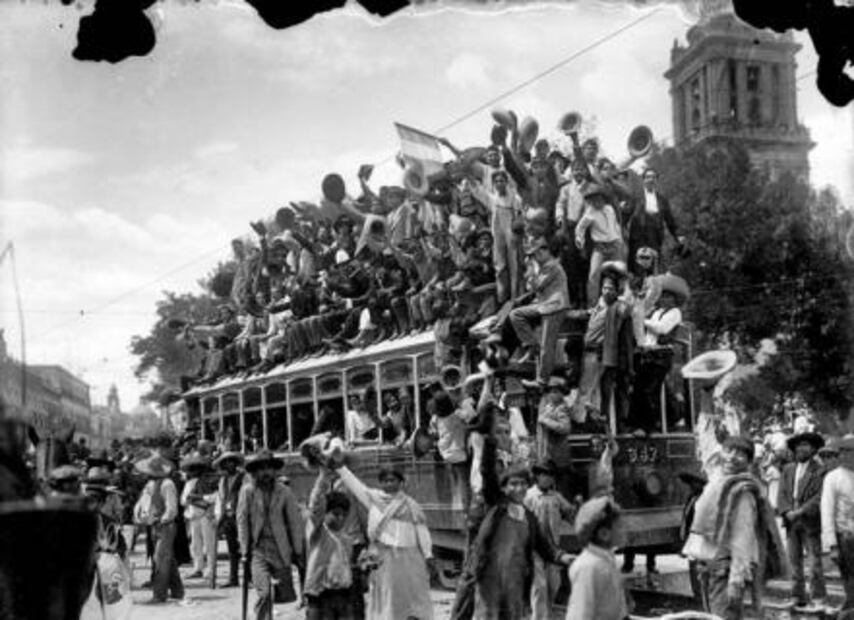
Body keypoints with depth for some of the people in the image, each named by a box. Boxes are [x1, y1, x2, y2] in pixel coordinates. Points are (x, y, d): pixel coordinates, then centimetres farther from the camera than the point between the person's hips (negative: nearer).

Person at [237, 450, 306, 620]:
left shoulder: (285, 492, -1)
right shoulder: (247, 491, -2)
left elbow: (295, 523, 1)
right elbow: (242, 521, 0)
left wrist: (298, 552, -1)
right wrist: (245, 549, -3)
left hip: (281, 549, 1)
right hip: (258, 549, -1)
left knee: (286, 596, 5)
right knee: (263, 594, -14)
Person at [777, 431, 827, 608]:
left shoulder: (820, 471, -4)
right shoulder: (788, 469, 14)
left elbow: (819, 498, -10)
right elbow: (782, 494, 9)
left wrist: (799, 512, -16)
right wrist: (787, 512, -8)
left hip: (810, 522, -5)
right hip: (791, 522, 5)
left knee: (815, 561, -6)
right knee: (794, 560, 7)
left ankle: (818, 599, -2)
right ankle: (798, 597, 12)